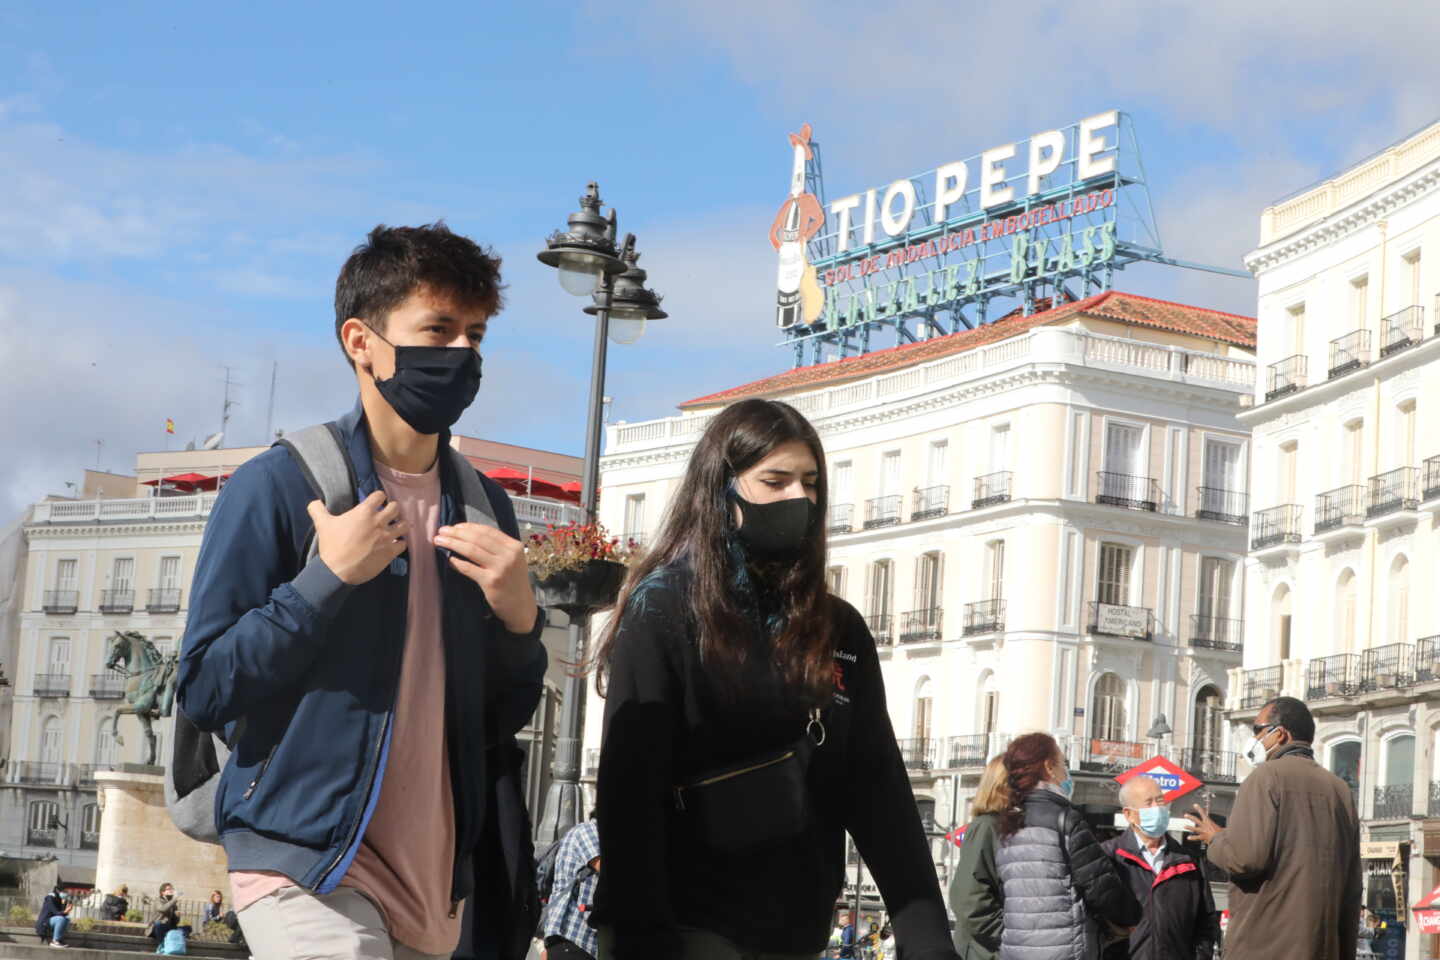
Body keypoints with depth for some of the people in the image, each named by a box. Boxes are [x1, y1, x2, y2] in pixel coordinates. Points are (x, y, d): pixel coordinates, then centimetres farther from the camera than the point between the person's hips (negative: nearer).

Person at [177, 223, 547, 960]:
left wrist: (518, 618, -6)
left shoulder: (484, 505, 10)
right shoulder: (277, 485, -6)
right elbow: (204, 691, -8)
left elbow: (510, 713, 14)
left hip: (434, 881, 6)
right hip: (310, 870, -6)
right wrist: (329, 578, -16)